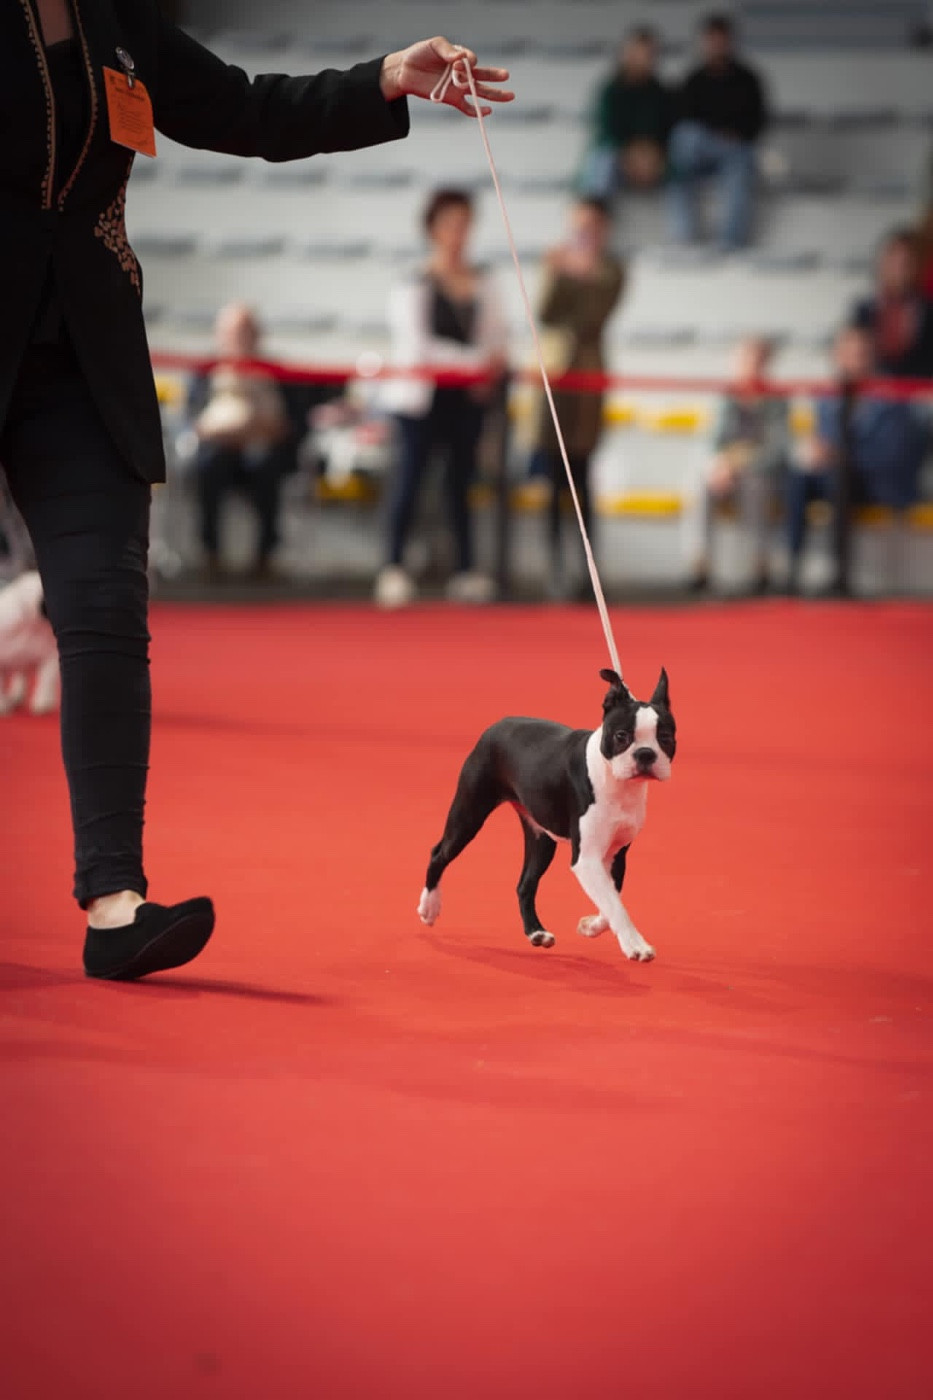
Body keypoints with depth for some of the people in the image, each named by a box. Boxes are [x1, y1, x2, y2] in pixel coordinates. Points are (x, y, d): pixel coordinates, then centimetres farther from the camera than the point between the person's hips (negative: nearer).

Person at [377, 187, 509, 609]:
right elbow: (419, 345, -14)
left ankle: (465, 569, 10)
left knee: (462, 476, 7)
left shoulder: (483, 283, 9)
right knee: (411, 474, -5)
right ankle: (394, 567, -1)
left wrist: (492, 367, -11)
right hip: (421, 393, -4)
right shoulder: (413, 286, -7)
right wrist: (475, 360, -20)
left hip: (468, 395, 5)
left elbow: (496, 336, 11)